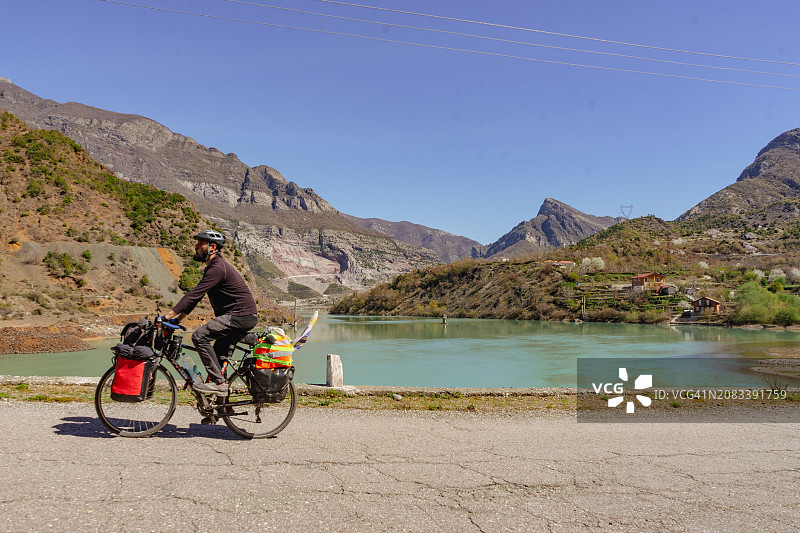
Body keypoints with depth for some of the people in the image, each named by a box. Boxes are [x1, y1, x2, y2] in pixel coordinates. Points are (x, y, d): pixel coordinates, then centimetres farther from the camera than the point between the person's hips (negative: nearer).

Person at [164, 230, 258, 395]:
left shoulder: (217, 268, -16)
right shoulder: (213, 267, 18)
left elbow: (194, 295, -22)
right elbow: (195, 296, 20)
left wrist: (168, 315, -22)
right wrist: (177, 318, 14)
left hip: (241, 316, -11)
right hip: (243, 316, 11)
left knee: (199, 336, -17)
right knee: (218, 355, 16)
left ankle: (219, 383, -14)